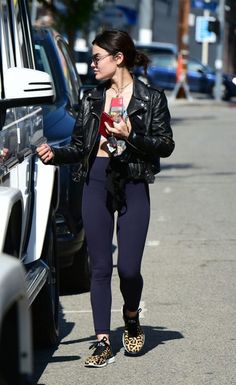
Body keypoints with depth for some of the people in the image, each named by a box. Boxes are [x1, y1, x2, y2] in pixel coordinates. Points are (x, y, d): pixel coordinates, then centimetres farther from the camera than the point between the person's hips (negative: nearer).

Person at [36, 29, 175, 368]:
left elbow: (166, 146, -2)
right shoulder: (92, 98, 12)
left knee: (129, 268, -6)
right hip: (97, 181, 3)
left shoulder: (151, 98, 1)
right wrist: (54, 155, -7)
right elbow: (79, 147, 11)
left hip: (133, 185, -3)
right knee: (100, 267, 0)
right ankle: (103, 342, 3)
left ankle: (132, 319, 25)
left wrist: (131, 136, -16)